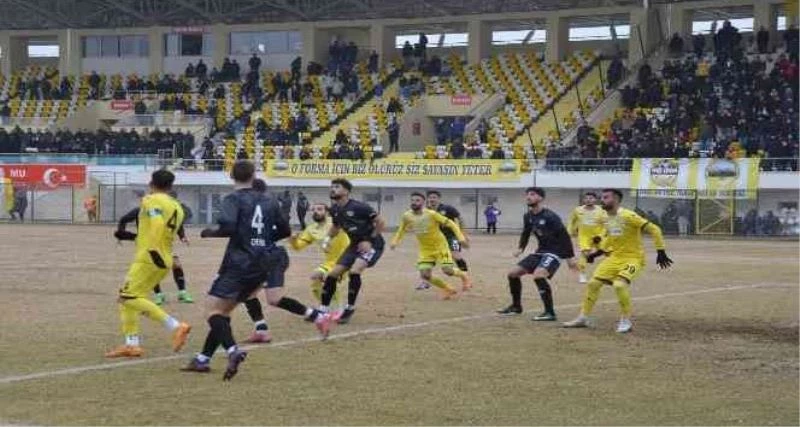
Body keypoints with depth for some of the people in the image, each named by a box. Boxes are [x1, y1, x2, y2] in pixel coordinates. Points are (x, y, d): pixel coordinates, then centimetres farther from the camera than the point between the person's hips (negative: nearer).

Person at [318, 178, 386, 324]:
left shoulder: (359, 207, -22)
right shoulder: (334, 209, 0)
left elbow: (380, 223, -17)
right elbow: (336, 226, 20)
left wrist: (370, 240, -17)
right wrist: (328, 239, 2)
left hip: (372, 244, -8)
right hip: (355, 245, 8)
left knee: (354, 271, -28)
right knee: (333, 274, 2)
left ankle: (350, 308, -13)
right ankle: (323, 309, 12)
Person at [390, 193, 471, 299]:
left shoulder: (431, 214, -21)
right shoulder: (406, 216, -9)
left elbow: (450, 224, -15)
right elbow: (401, 230, 12)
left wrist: (460, 237, -24)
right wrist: (395, 241, -3)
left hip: (440, 246, -4)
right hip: (425, 249, 4)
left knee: (447, 270, -15)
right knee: (425, 275, -9)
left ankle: (463, 276, 22)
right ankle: (448, 289, 17)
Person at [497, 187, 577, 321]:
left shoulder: (550, 217, -19)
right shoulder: (528, 216, 2)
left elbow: (564, 236, -17)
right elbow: (526, 233, 19)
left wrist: (570, 257, -17)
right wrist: (521, 248, 2)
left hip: (554, 252, -8)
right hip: (540, 251, 8)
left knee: (538, 275, -33)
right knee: (513, 273, 7)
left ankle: (550, 312, -25)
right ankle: (516, 306, 26)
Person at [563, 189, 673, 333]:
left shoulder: (628, 216, -22)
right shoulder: (608, 220, 4)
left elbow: (654, 229, -21)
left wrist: (661, 252, -22)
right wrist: (596, 254, 18)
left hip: (633, 257, -8)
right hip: (615, 257, 8)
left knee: (619, 284, -29)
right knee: (593, 283, 3)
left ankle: (626, 321, -9)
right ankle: (583, 318, 19)